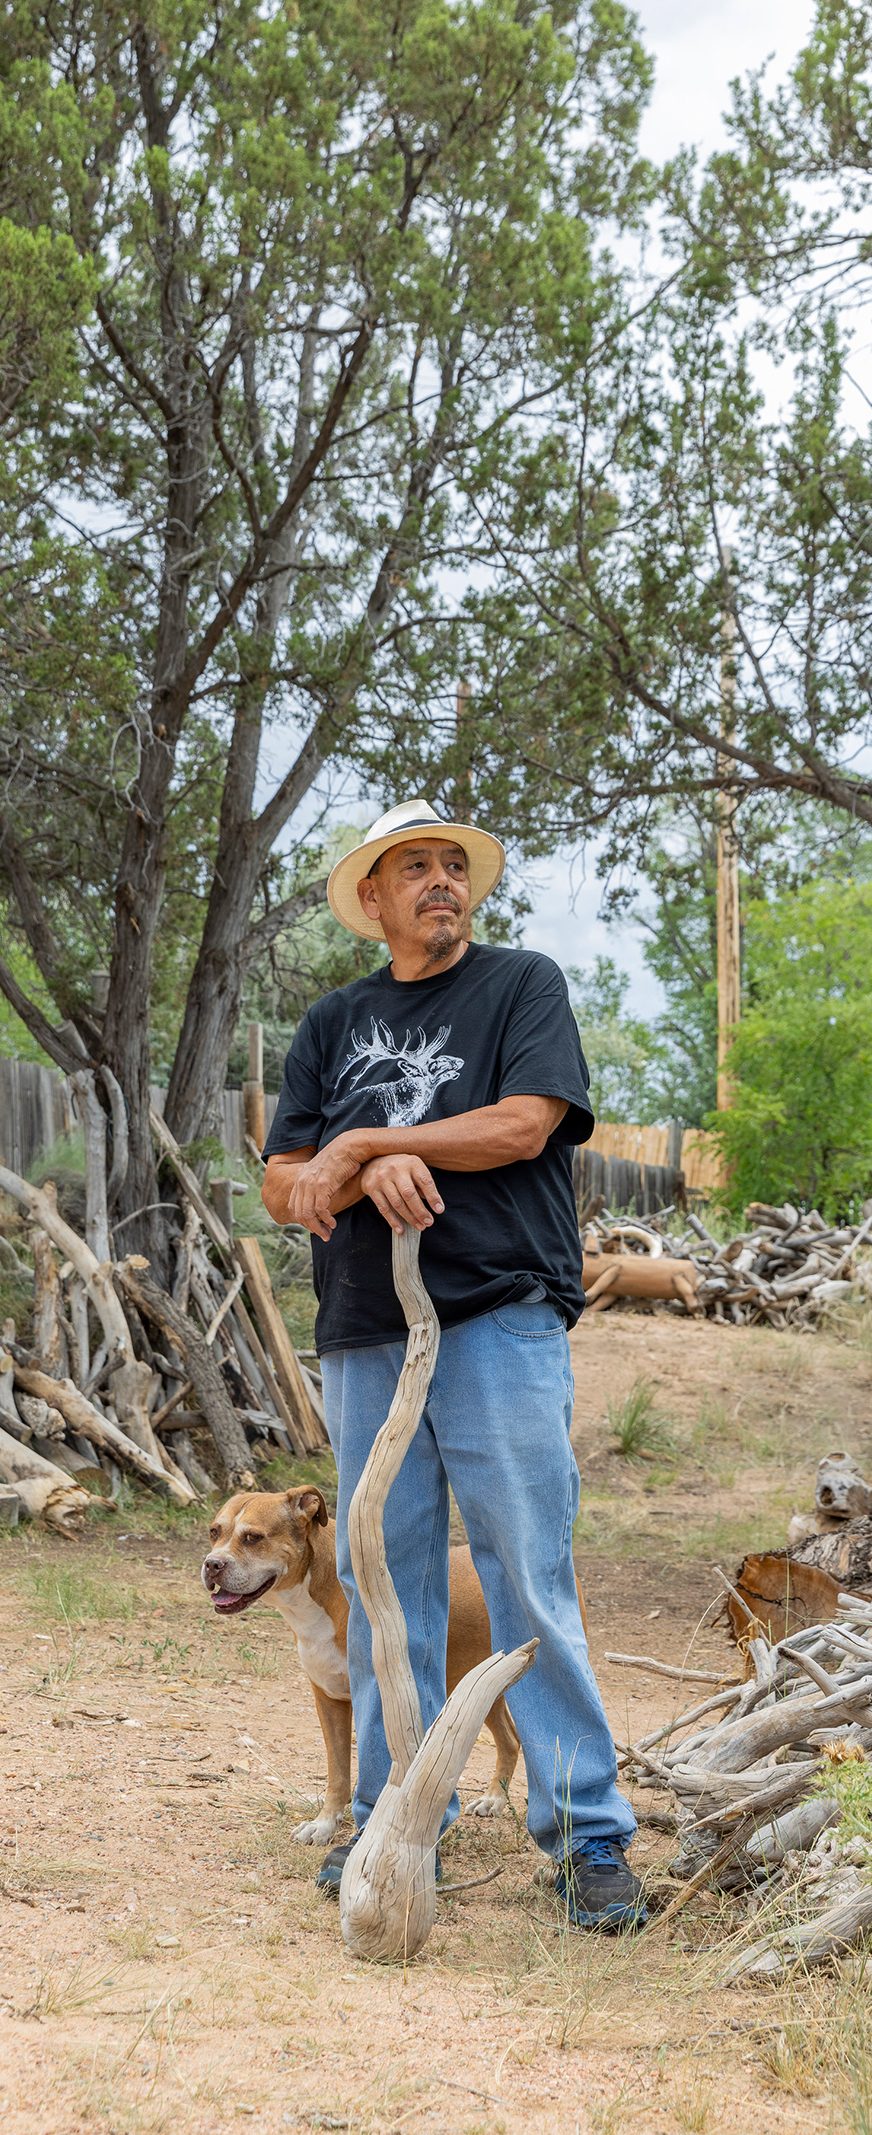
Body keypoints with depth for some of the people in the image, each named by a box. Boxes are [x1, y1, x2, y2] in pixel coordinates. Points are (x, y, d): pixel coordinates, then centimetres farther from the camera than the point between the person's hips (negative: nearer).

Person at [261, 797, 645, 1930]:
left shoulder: (523, 984, 7)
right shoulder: (334, 1024, 17)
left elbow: (521, 1124, -9)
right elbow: (284, 1186, 8)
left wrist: (359, 1144, -6)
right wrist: (374, 1169, -13)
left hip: (502, 1323, -4)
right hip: (365, 1338, 4)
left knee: (532, 1586, -6)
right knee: (384, 1588, 7)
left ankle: (587, 1832, 0)